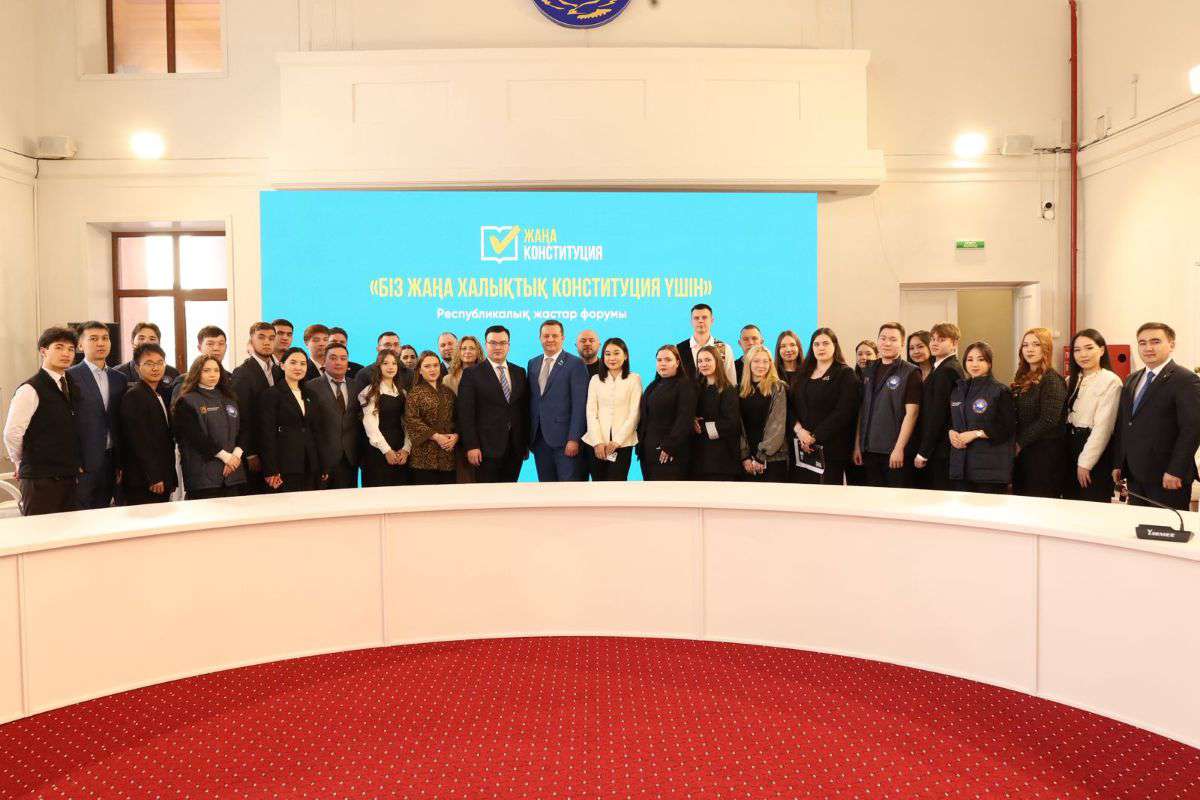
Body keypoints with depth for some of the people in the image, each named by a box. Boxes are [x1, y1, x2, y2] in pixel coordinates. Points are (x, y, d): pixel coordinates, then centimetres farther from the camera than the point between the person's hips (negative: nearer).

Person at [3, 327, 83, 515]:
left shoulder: (72, 385, 11)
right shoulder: (30, 390, -10)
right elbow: (11, 434, -13)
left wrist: (75, 464, 11)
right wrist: (22, 464, 0)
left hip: (70, 477, 7)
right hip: (41, 480, -7)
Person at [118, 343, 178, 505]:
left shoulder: (160, 396, 17)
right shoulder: (133, 396, -8)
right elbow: (139, 441, -15)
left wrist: (170, 478, 11)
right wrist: (153, 478, -17)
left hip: (162, 480, 8)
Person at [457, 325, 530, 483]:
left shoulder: (520, 373, 12)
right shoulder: (472, 375, -1)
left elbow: (525, 410, 14)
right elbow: (466, 414, -5)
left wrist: (526, 443, 11)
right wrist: (471, 446, -12)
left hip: (515, 449, 4)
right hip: (487, 449, -4)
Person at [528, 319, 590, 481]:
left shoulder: (575, 364, -5)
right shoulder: (533, 364, 14)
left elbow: (579, 405, -10)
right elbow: (531, 401, 15)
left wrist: (574, 439, -16)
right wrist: (528, 435, 9)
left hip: (564, 438, -5)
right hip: (539, 437, 6)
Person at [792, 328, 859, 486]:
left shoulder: (845, 374, 0)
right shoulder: (804, 374, 16)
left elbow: (843, 413, -10)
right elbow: (792, 406, 10)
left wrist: (815, 437, -13)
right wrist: (799, 429, -9)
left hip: (831, 448, -4)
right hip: (802, 448, 5)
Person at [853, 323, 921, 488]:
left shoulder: (911, 372, -4)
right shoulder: (868, 372, 12)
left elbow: (911, 413, -10)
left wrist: (899, 448, -16)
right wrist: (857, 445, 8)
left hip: (895, 451, -5)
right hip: (869, 450, 5)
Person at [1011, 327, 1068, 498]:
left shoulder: (1052, 380, -10)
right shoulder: (1023, 378, 12)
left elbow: (1048, 420, -18)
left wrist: (1020, 443, -12)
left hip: (1045, 453, -7)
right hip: (1021, 452, 7)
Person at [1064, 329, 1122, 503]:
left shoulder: (1110, 381, -11)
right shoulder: (1073, 380, 13)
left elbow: (1103, 426, -15)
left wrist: (1085, 462, -15)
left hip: (1095, 451, -7)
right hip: (1070, 446, 7)